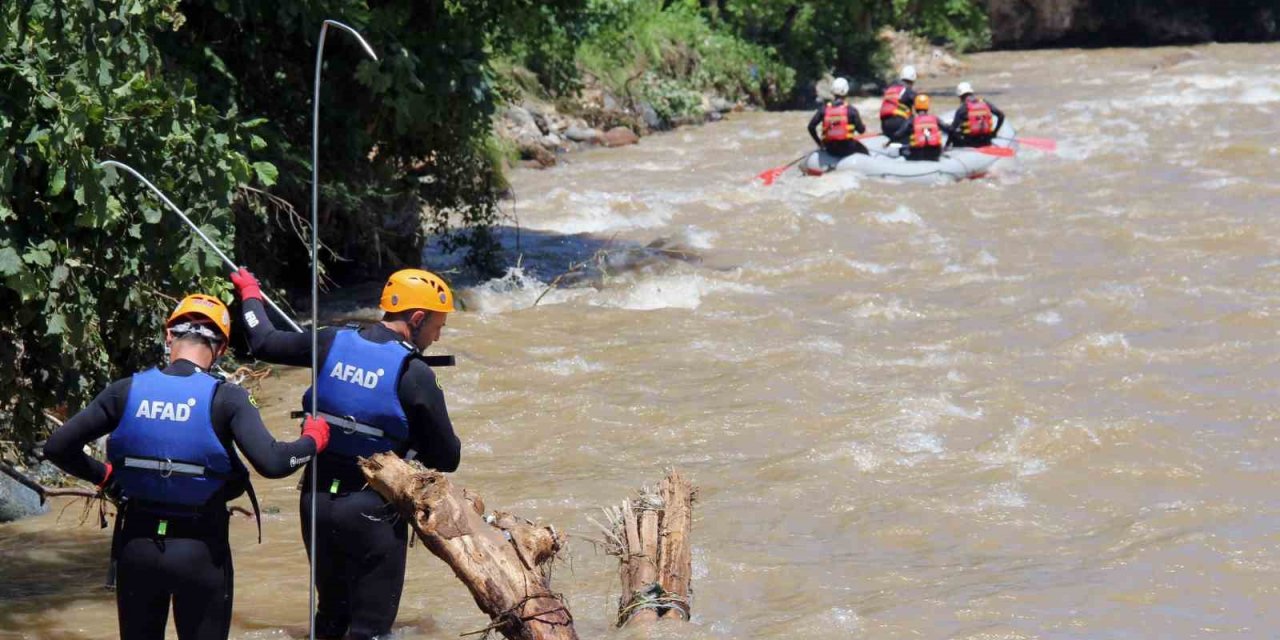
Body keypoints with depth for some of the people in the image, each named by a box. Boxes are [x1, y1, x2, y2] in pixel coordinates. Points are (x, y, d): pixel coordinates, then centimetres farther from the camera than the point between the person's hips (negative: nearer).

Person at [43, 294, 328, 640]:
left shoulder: (126, 391, -5)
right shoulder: (225, 399, -13)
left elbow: (57, 447, -6)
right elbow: (271, 462, -22)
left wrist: (103, 476, 11)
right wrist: (313, 440, -3)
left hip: (137, 545, 2)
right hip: (199, 551, -2)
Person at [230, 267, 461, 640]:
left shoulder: (332, 343, -2)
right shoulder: (414, 375, -15)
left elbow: (265, 342, 13)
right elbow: (446, 458, -10)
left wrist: (250, 294, 31)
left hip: (317, 500, 6)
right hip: (371, 511, -6)